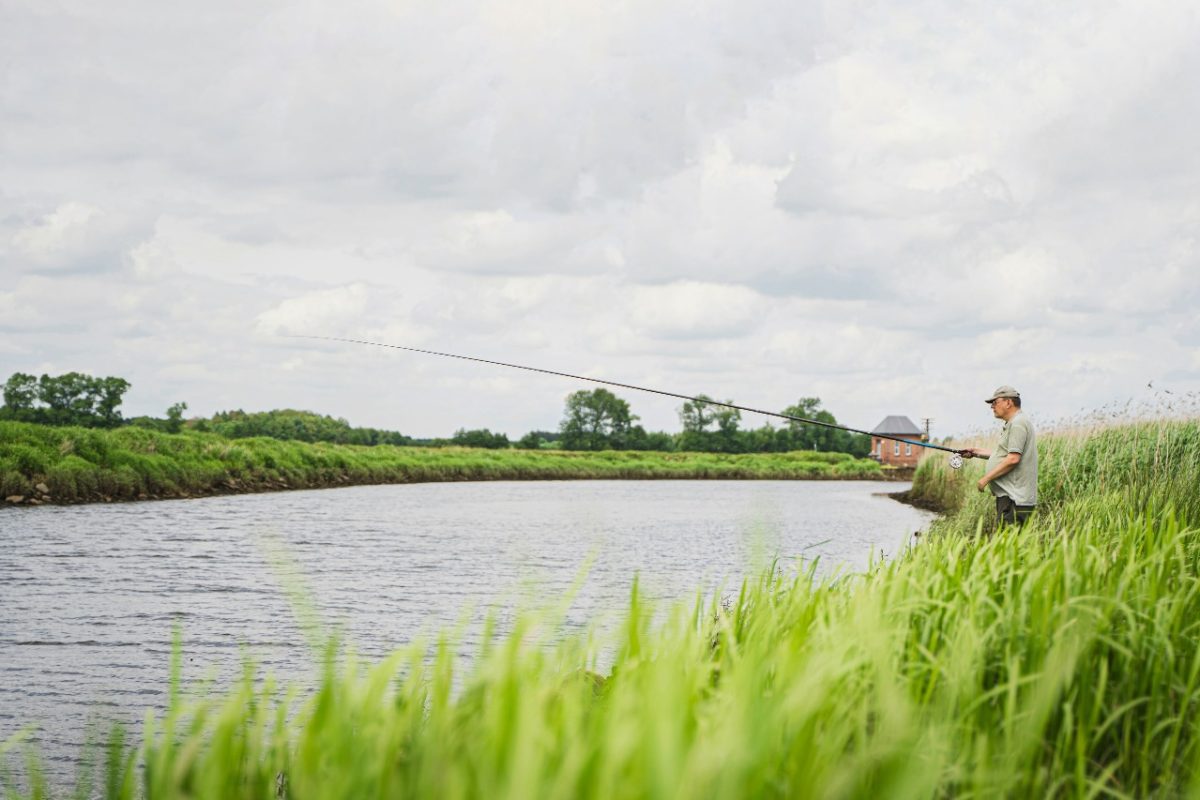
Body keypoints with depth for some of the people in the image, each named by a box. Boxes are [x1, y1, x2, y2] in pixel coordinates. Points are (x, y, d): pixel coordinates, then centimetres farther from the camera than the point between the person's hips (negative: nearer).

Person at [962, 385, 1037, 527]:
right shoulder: (1012, 423, 22)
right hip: (1008, 495, 11)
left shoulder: (1017, 424, -13)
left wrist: (986, 478, -16)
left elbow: (1013, 458, -21)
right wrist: (977, 453, 23)